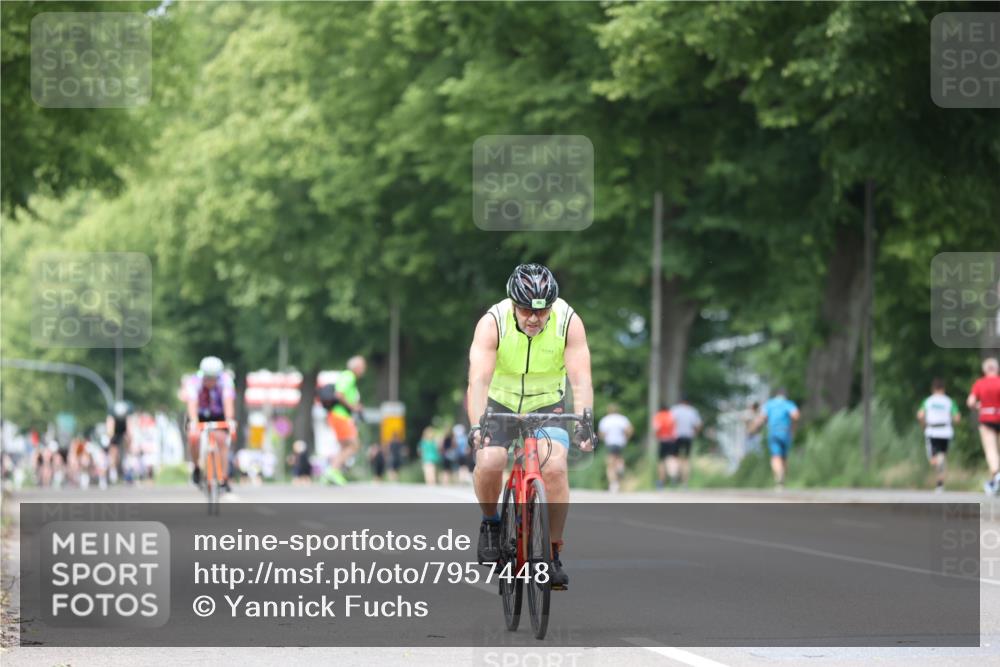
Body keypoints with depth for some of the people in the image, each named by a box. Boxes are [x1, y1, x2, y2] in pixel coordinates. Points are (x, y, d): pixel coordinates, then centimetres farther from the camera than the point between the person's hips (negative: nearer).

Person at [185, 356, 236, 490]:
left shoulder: (225, 380, -27)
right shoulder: (194, 381, -29)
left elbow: (228, 401, -39)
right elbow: (192, 403, -42)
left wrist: (230, 421, -53)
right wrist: (193, 423, -57)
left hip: (218, 415, 1)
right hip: (199, 415, 0)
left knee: (221, 439, -22)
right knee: (193, 437, -27)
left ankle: (223, 480, -15)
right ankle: (196, 467, -1)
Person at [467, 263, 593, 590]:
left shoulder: (568, 322, -21)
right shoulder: (492, 323, -24)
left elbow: (581, 380, -27)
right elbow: (479, 379, -33)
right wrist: (477, 426, -48)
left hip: (547, 406, 1)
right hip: (500, 404, 0)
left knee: (555, 468, -22)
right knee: (489, 463, -26)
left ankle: (553, 554, -8)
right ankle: (490, 522, 5)